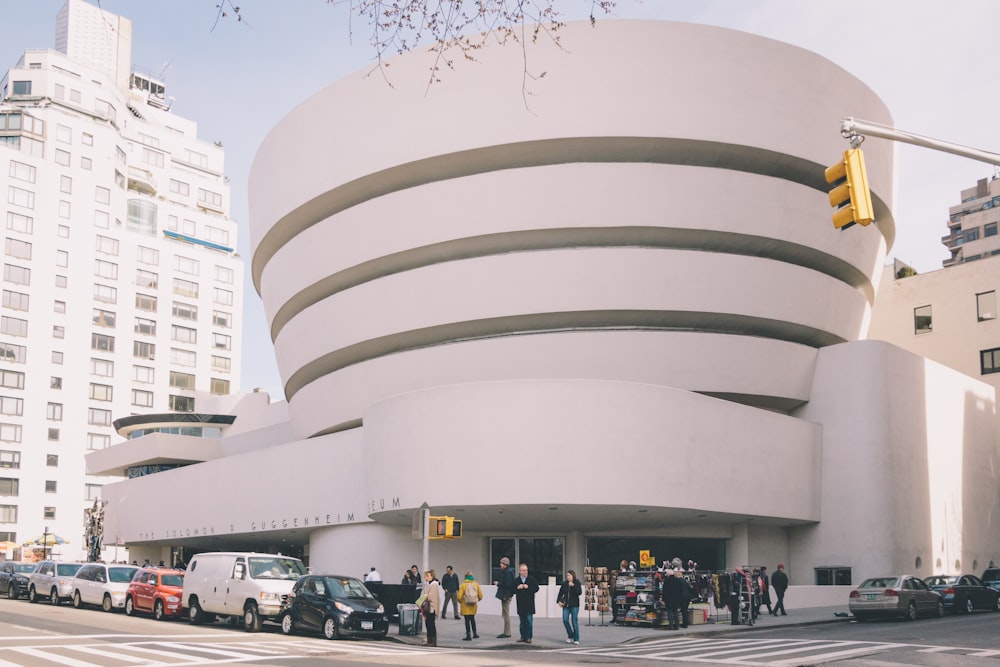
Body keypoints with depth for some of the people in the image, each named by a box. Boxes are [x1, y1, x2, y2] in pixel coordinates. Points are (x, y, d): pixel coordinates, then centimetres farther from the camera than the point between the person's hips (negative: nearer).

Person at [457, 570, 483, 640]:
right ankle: (475, 633, 26)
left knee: (467, 620, 1)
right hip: (474, 605, 4)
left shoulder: (463, 585, -11)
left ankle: (468, 635, -1)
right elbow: (480, 595, 0)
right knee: (472, 619, 21)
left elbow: (459, 596, -15)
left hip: (465, 606, -4)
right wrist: (477, 600, 19)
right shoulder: (476, 584, -2)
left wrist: (461, 601, 7)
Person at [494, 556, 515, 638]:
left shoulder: (508, 573, -17)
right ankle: (506, 632, 22)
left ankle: (507, 633, -2)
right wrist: (499, 584, 6)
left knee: (506, 614, -6)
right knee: (505, 614, 15)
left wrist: (498, 584, -13)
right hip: (504, 595, 11)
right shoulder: (504, 572, 15)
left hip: (506, 596, -11)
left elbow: (507, 584, -23)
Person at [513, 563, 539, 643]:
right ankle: (523, 637, 14)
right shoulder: (516, 580, 8)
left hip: (529, 604, -2)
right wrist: (517, 588, -11)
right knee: (522, 621, 8)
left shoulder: (531, 579, 3)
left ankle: (528, 637, 0)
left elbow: (536, 588, -2)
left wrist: (528, 587, -13)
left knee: (529, 621, -5)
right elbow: (512, 590, 6)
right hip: (520, 604, 2)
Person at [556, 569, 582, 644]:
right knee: (565, 620, -6)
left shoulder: (577, 583, -2)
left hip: (574, 605, -3)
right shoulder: (564, 584, 6)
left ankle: (576, 639, 4)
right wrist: (559, 601, -3)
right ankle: (570, 636, 13)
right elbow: (560, 593, 11)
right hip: (566, 605, 3)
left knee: (574, 622, -4)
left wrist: (573, 586, -22)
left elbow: (580, 592, -14)